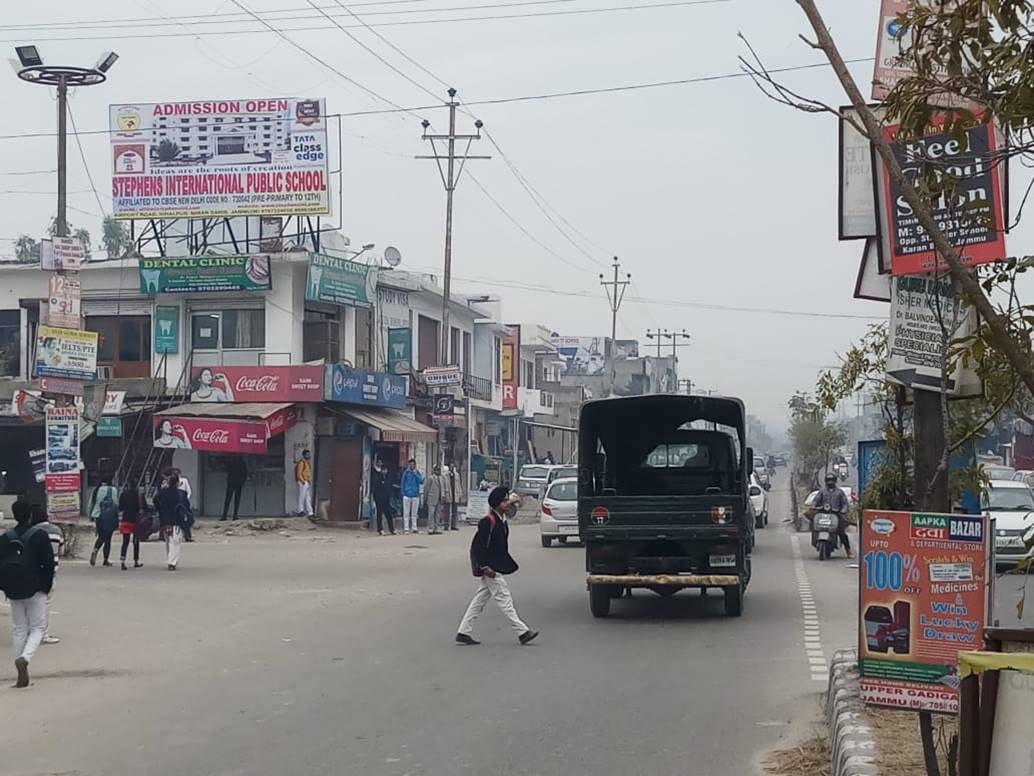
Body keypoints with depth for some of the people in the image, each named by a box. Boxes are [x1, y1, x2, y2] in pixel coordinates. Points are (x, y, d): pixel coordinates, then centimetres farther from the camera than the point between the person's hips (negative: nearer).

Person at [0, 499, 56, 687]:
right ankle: (25, 658, -21)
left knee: (19, 630, 13)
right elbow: (48, 563, -10)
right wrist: (47, 586, 2)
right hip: (35, 590, -3)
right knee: (37, 628, 7)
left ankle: (22, 675, 12)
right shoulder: (39, 536, -9)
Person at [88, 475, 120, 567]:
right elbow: (116, 504, -7)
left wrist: (91, 516, 15)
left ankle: (95, 550, -10)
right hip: (109, 517, -4)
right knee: (108, 538, 4)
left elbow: (91, 503, 7)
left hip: (98, 516, 4)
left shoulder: (96, 489, 4)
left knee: (101, 537, 17)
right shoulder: (113, 490, -7)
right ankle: (106, 559, 5)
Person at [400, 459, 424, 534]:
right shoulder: (406, 472, 1)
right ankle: (406, 528, 0)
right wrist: (403, 492, -2)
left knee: (414, 513, 8)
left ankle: (414, 528, 14)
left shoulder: (417, 473, 7)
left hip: (415, 495, 2)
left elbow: (421, 481, -6)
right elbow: (402, 483, 5)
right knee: (406, 513, -2)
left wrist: (415, 474, -12)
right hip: (407, 495, -2)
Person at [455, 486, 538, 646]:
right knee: (504, 597, -4)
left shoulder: (502, 521, 11)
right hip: (490, 568, -10)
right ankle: (522, 632, -1)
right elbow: (477, 545, -21)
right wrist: (484, 567, -21)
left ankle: (463, 632, 15)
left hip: (497, 566, 10)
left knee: (480, 600, 11)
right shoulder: (489, 521, -18)